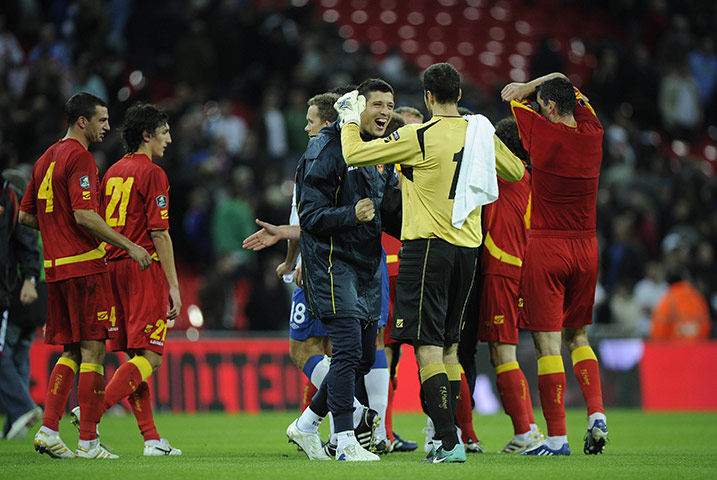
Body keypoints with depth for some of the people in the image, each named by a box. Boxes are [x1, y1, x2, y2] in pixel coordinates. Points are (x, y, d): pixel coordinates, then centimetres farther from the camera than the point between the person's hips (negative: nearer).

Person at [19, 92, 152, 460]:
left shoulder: (46, 159, 16)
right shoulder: (79, 157, -11)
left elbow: (26, 215, 20)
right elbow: (84, 215, -20)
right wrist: (129, 246, -16)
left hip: (55, 268, 9)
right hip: (84, 266, -9)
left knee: (71, 353, 13)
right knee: (92, 351, -4)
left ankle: (48, 429, 3)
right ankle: (88, 440, -4)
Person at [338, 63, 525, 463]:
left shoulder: (419, 137, -12)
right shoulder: (481, 133, 5)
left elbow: (354, 155, -9)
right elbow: (516, 172, 23)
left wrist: (351, 119, 9)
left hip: (428, 246, -6)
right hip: (468, 248, 6)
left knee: (428, 346, -7)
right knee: (449, 346, 15)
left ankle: (449, 443, -15)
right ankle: (449, 438, 16)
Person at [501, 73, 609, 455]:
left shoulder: (543, 134, -11)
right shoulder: (592, 136, 3)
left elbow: (510, 95, 6)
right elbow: (565, 85, 21)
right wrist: (535, 86, 14)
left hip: (546, 248, -5)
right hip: (586, 248, 5)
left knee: (547, 344, -4)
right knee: (577, 337, 19)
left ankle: (556, 437, -6)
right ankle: (596, 414, 1)